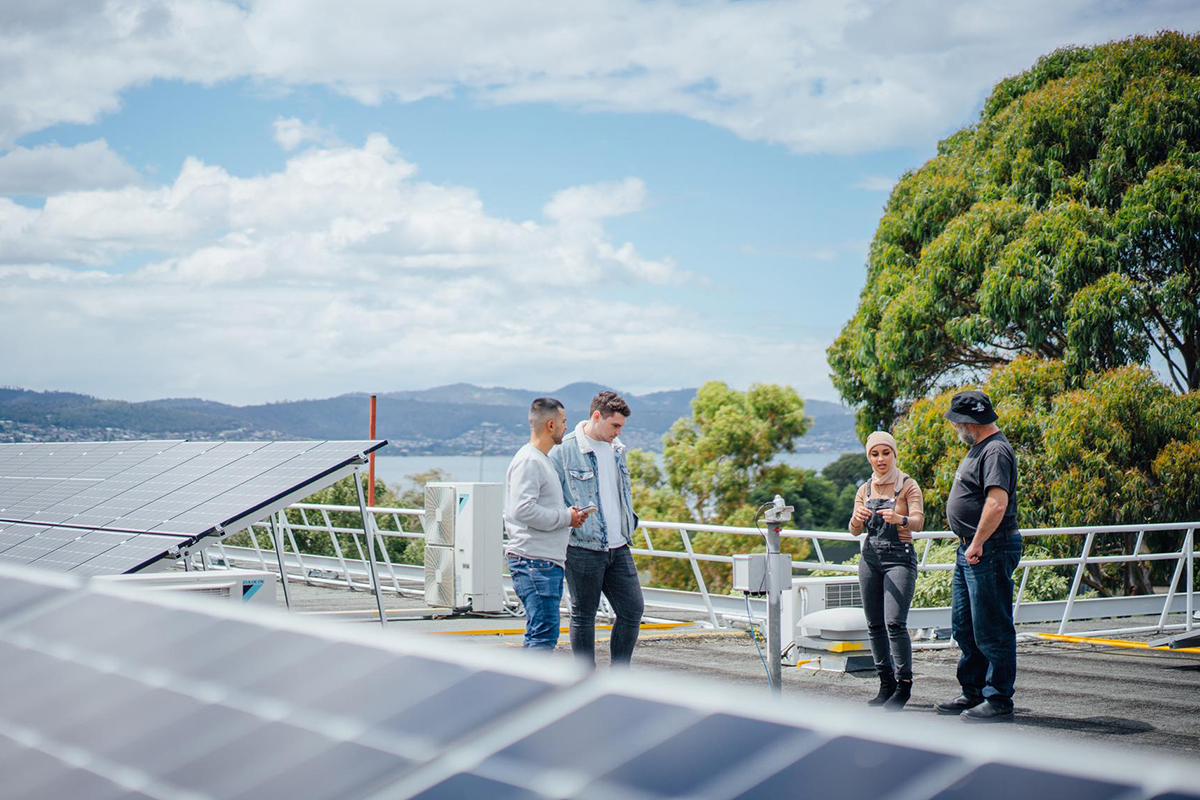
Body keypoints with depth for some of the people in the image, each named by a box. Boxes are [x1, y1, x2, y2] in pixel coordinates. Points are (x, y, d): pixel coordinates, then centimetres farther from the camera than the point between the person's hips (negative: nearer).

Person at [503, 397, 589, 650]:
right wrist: (566, 518, -14)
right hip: (534, 563, -11)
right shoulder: (528, 461, -12)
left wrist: (569, 513, 9)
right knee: (544, 634, -13)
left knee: (542, 635, 13)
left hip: (550, 563, 11)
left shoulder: (544, 460, 21)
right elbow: (523, 510, -23)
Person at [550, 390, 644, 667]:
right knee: (583, 616, 4)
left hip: (619, 548, 7)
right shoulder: (564, 451, -10)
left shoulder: (617, 449, 13)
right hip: (583, 549, -7)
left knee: (633, 609, 6)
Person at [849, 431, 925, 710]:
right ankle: (886, 685, 12)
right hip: (870, 558, 5)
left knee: (894, 623, -16)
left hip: (899, 558, -5)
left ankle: (904, 685, -9)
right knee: (875, 625, 4)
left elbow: (918, 521, -13)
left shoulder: (908, 486, -1)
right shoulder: (865, 490, 12)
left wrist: (900, 519, -35)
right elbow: (855, 530, 6)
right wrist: (857, 518, -17)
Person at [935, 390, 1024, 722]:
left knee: (991, 630, -4)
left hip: (990, 551, -11)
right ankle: (973, 693, 27)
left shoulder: (995, 451, -17)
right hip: (971, 549, 11)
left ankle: (999, 701, 4)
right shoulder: (979, 448, 16)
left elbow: (997, 503, -28)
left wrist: (978, 544, -22)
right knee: (964, 627, 17)